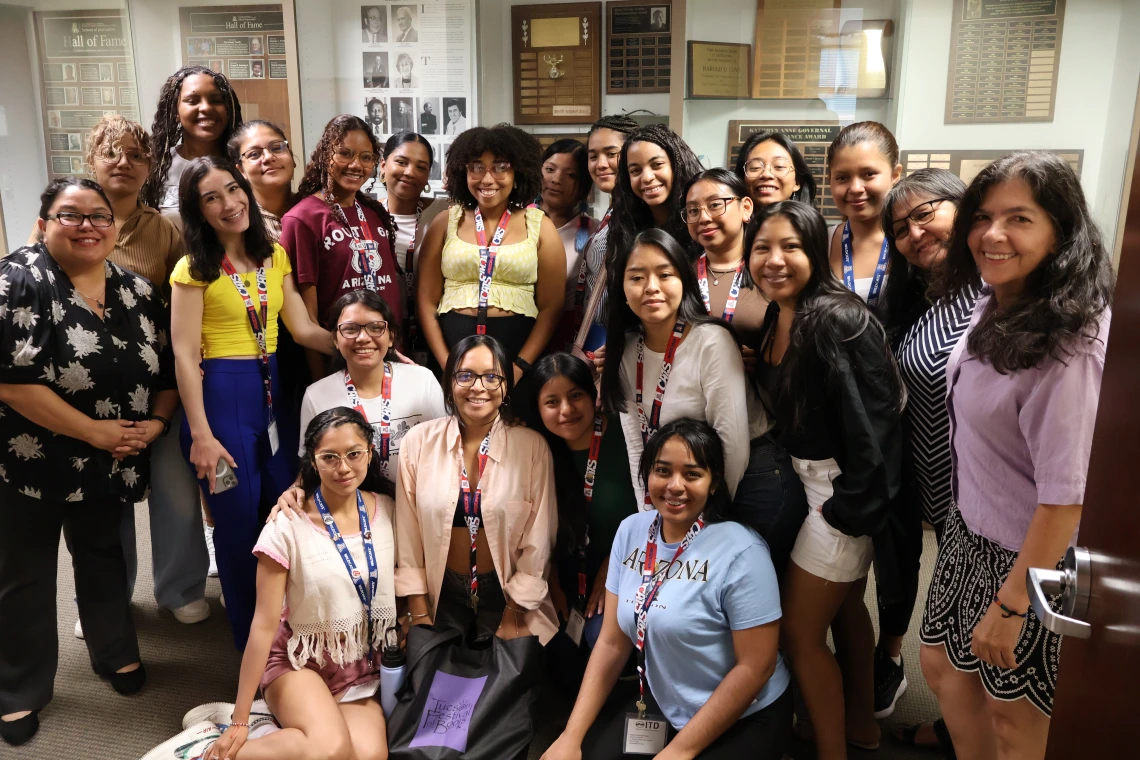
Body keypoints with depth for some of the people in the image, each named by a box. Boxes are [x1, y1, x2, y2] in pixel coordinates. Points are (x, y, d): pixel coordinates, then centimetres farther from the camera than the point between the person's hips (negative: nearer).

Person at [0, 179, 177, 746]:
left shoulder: (137, 291, 1)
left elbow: (167, 371, 7)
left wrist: (154, 424, -11)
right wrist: (97, 431, -22)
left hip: (111, 463, 4)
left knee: (103, 555, 21)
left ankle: (116, 654, 40)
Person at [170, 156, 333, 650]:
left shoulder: (274, 256, 8)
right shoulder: (194, 269, -6)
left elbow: (303, 329, 4)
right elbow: (185, 355, -10)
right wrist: (200, 434, -16)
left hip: (274, 390, 5)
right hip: (221, 396, -5)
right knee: (238, 523, 6)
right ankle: (252, 642, 27)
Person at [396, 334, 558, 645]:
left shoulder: (531, 446, -11)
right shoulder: (419, 441, -8)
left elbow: (537, 541, -8)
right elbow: (408, 534, -3)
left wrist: (513, 617, -7)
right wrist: (420, 613, -2)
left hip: (506, 593, -1)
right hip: (441, 593, 1)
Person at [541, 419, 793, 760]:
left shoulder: (741, 553, -21)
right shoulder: (631, 531, -4)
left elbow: (756, 667, -18)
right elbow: (612, 643, 0)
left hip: (743, 721, -5)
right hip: (660, 706, 5)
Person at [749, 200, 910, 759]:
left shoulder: (837, 319, -24)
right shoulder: (776, 321, 2)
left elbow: (873, 421, -24)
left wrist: (849, 507, -20)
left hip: (847, 493, -9)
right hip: (815, 481, 9)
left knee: (799, 631, 2)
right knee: (846, 609, 24)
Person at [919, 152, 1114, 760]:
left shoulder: (1067, 344, -28)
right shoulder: (994, 308, -3)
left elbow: (1065, 495, -26)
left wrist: (1010, 606, -20)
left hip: (1032, 556, -7)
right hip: (969, 528, 8)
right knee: (942, 668, 22)